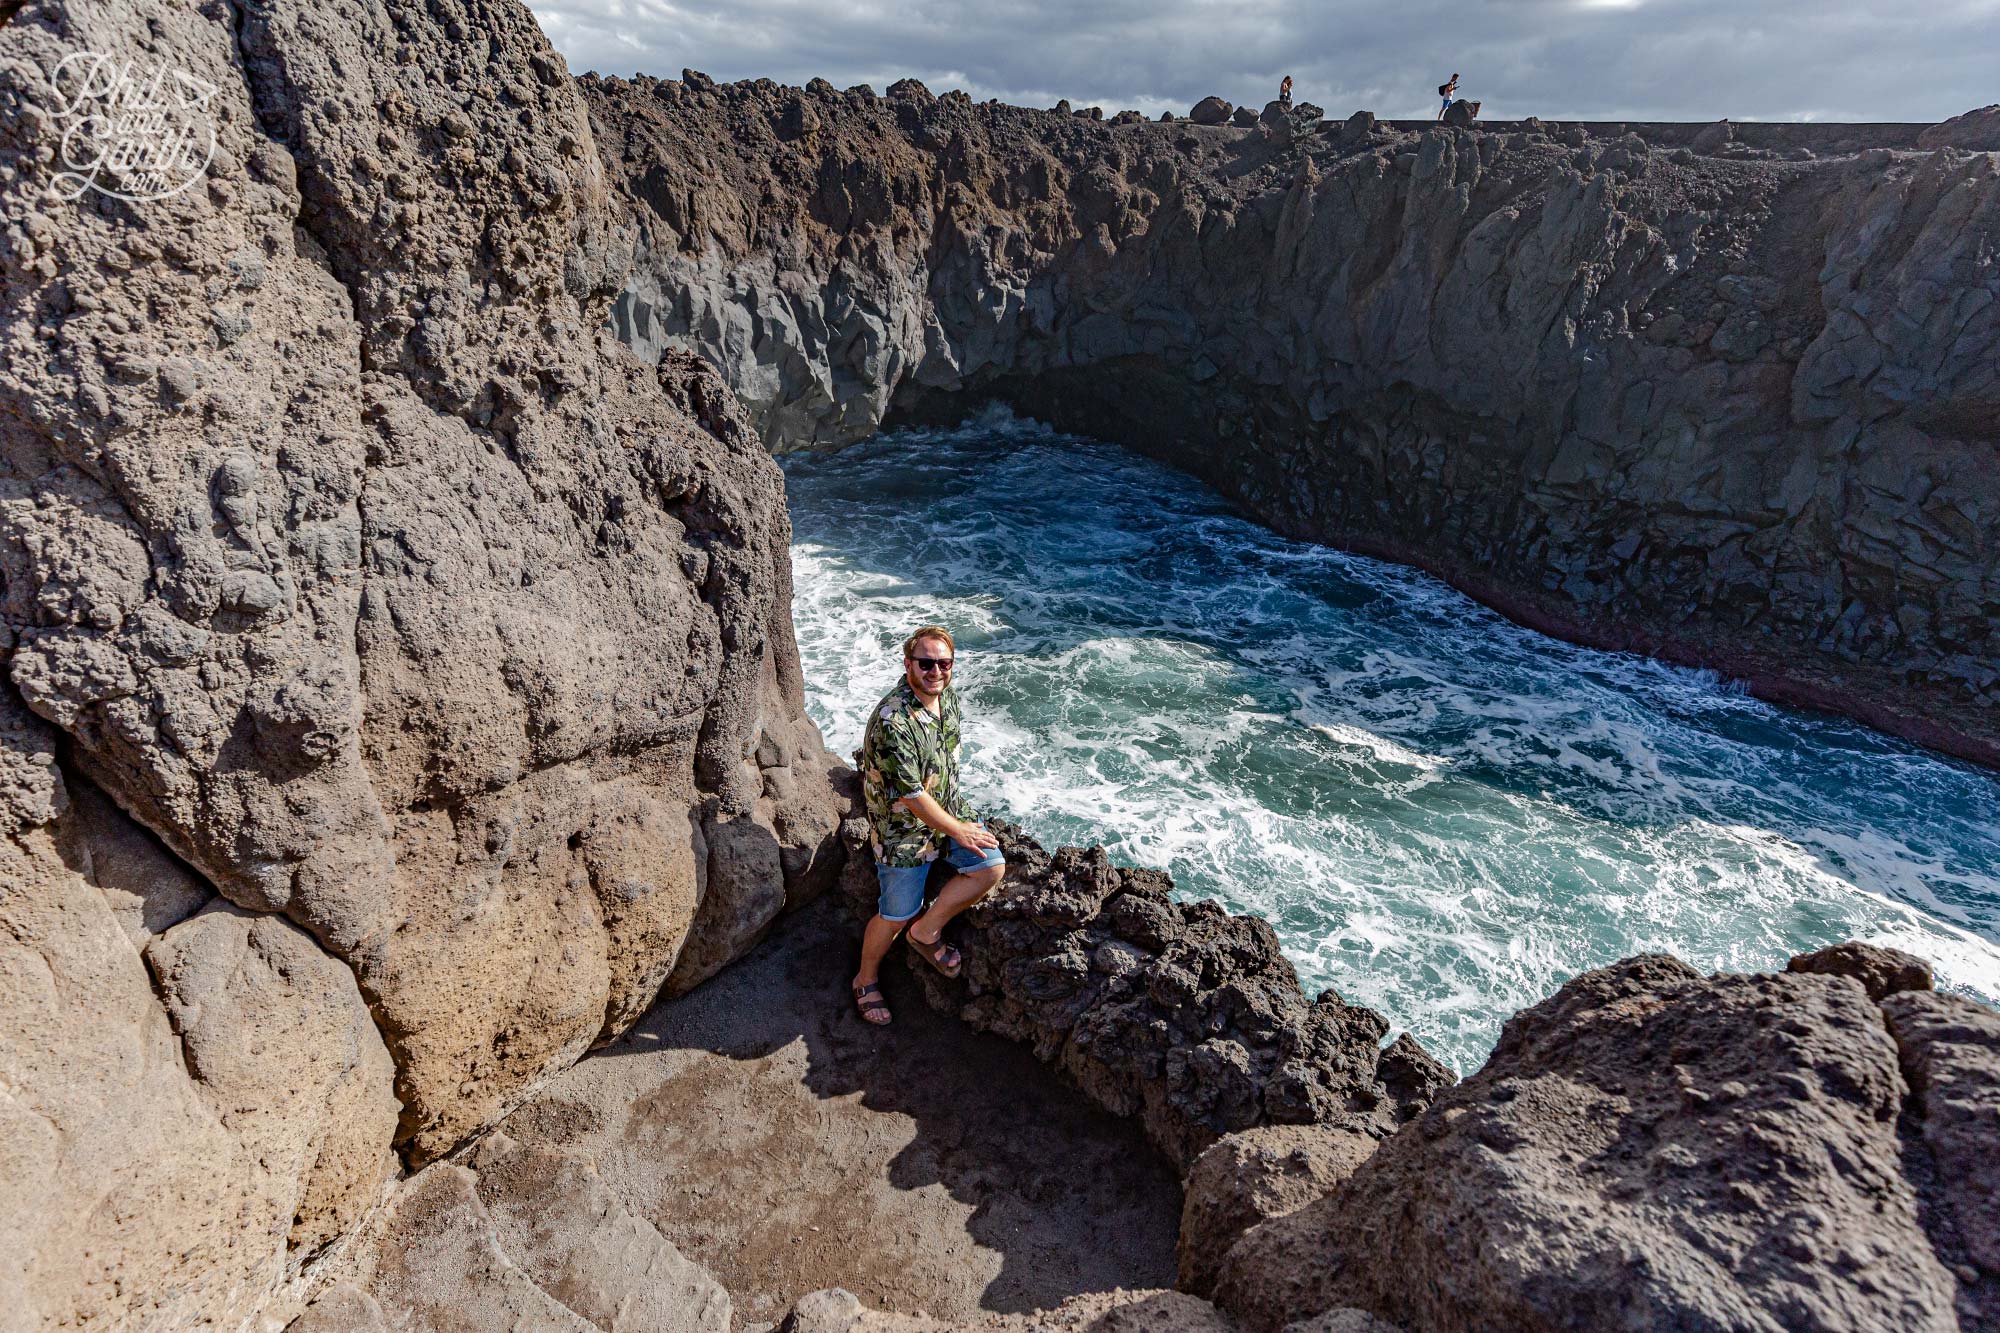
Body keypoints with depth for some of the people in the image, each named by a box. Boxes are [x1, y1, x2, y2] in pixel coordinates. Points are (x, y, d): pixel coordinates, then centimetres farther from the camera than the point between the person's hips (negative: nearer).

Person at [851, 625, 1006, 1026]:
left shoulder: (948, 696, -4)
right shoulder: (892, 721, -31)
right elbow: (910, 796, -28)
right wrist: (956, 830, -19)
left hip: (949, 807, 7)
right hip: (903, 827, -7)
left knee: (991, 866, -4)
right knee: (896, 916, 5)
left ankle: (926, 932, 15)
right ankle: (866, 979, 34)